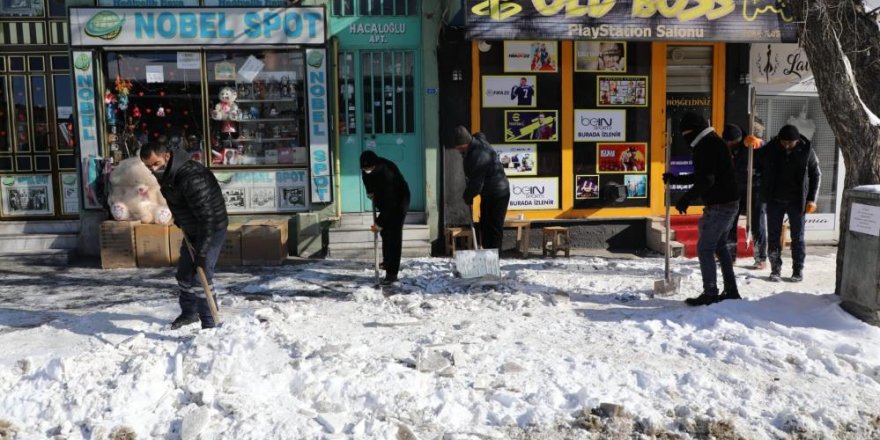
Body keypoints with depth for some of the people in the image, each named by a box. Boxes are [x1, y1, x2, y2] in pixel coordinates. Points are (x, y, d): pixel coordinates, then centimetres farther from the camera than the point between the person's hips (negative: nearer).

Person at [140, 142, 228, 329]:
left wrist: (201, 253, -33)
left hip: (212, 229, -9)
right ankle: (189, 313, 40)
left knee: (200, 278, -15)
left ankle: (209, 324, -4)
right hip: (191, 229, 9)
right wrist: (179, 221, 12)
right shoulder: (165, 175, -4)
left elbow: (207, 217, -34)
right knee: (184, 273, 19)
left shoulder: (192, 177, -33)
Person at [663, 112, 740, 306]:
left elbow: (706, 180, -24)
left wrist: (686, 199, -20)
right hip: (728, 203, 11)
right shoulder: (713, 143, 17)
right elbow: (700, 177, 26)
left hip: (720, 206, -11)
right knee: (720, 246, 17)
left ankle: (710, 293, -2)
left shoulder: (708, 146, -16)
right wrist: (676, 179, 26)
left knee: (705, 248, -6)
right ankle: (731, 291, 22)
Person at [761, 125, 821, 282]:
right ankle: (775, 269, 15)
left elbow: (816, 174, 2)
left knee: (798, 237, 5)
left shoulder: (806, 150, -7)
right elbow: (764, 174, 4)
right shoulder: (771, 149, -7)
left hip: (797, 201, -1)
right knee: (773, 236, 5)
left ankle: (798, 270, 15)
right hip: (774, 200, 1)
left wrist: (811, 199, -2)